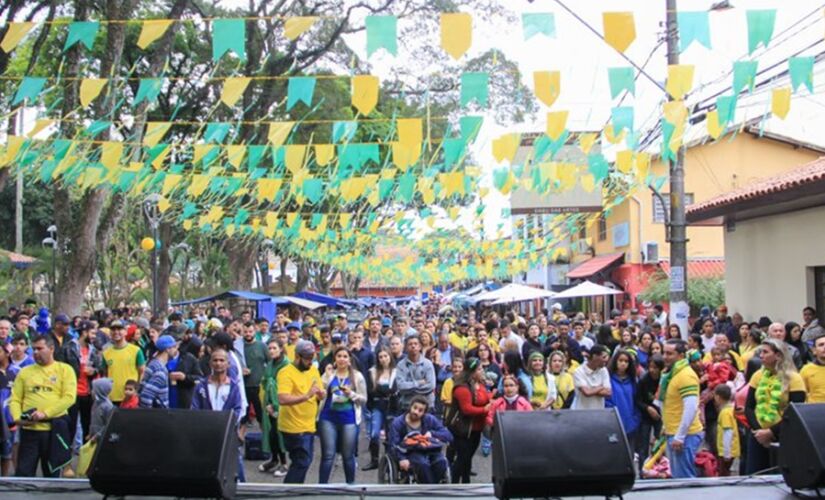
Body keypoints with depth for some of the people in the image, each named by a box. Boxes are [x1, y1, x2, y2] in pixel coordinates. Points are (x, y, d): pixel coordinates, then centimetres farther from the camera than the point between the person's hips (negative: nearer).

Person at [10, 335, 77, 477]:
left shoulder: (65, 369, 3)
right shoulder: (25, 372, 11)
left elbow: (69, 397, -8)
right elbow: (15, 399, 8)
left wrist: (45, 413, -17)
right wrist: (17, 418, -12)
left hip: (54, 429, -2)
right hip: (29, 429, 2)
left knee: (52, 473, 8)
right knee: (23, 474, -1)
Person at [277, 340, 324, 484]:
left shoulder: (313, 370, 8)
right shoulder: (286, 373, -15)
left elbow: (321, 395, 14)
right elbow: (282, 399, -28)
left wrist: (320, 393, -9)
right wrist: (306, 396, -33)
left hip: (309, 426, 8)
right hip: (294, 427, -8)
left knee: (303, 462, 15)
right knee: (301, 462, -7)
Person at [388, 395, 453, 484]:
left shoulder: (430, 419, 6)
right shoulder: (398, 423, -1)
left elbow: (449, 436, 1)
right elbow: (394, 445, -10)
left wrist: (432, 433, -15)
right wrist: (402, 459, -28)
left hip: (429, 451, 3)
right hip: (410, 453, -3)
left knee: (441, 462, -31)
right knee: (422, 464, -36)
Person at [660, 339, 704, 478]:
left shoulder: (686, 375, -17)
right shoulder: (670, 373, 14)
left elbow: (691, 408, -24)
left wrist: (679, 437, -22)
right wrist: (666, 426, 24)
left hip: (684, 436, -10)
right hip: (672, 434, 10)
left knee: (685, 478, -6)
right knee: (677, 477, 15)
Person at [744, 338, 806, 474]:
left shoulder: (794, 379, -7)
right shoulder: (758, 376, 6)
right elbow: (748, 408, 5)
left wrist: (771, 432, -17)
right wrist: (757, 430, -11)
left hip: (783, 438, -4)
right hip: (758, 436, 4)